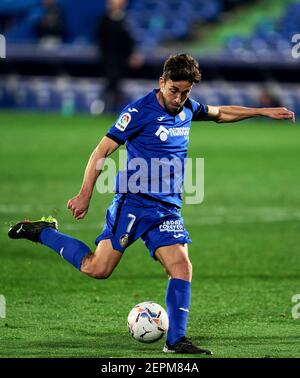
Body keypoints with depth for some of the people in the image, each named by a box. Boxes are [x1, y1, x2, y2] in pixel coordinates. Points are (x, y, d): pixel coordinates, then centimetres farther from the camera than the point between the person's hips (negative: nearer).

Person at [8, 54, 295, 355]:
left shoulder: (188, 109, 11)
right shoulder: (140, 111, -10)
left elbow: (221, 113, 33)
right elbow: (103, 149, -9)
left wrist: (263, 111, 32)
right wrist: (85, 194, -14)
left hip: (167, 210, 6)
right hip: (133, 203, -6)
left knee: (182, 267, -10)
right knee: (97, 268, -12)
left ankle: (175, 341, -6)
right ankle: (43, 232, 8)